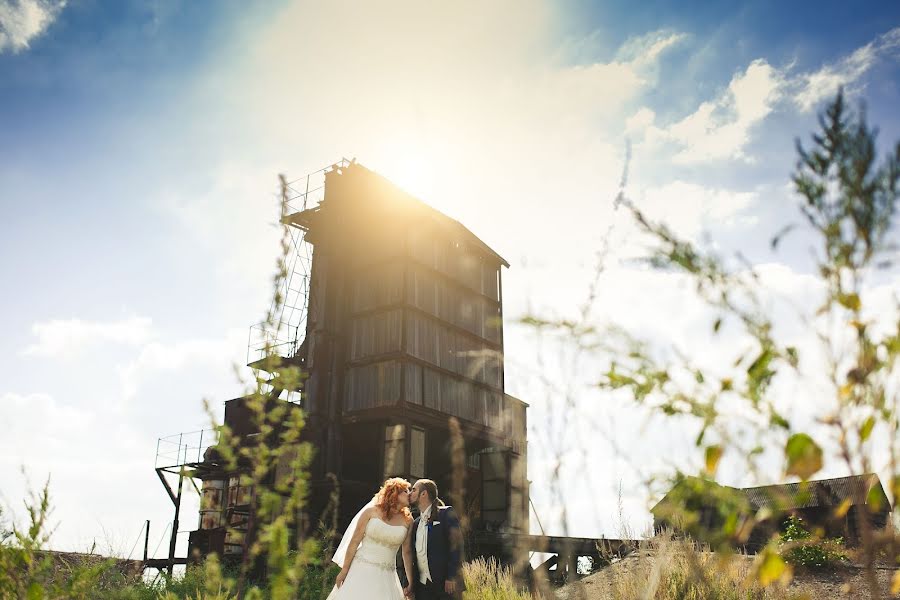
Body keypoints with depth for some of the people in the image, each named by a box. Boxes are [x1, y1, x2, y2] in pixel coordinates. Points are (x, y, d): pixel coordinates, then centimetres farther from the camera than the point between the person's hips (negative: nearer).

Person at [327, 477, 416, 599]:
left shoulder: (407, 520, 3)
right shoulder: (371, 511, -2)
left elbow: (407, 552, 7)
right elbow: (354, 541, 0)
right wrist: (344, 570, -2)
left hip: (386, 576, 2)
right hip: (362, 571, -2)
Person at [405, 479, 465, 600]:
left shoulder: (446, 514, -3)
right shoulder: (416, 523, 17)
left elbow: (456, 545, -10)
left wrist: (451, 577, -17)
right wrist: (409, 583, 11)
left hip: (446, 584, -6)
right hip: (422, 585, 6)